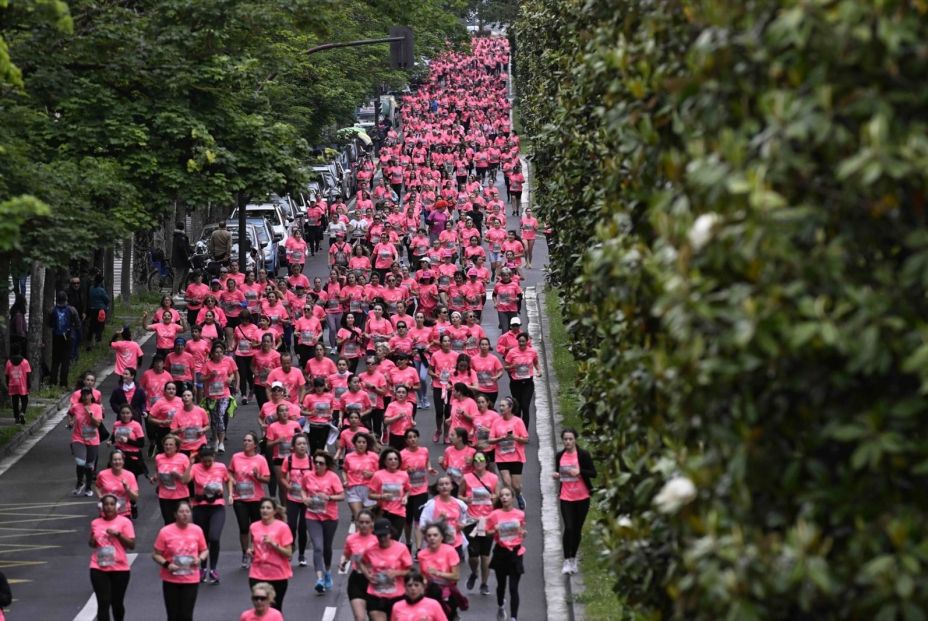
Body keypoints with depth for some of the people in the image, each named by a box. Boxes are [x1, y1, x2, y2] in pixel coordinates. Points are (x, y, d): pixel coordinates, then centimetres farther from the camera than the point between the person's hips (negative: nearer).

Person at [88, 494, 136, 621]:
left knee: (117, 602, 11)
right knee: (103, 603, -7)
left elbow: (132, 545, -8)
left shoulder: (124, 522, -4)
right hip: (98, 568, 1)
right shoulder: (95, 523, 6)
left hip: (119, 568, -1)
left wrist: (118, 534, -19)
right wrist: (92, 541, -1)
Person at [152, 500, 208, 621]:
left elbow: (205, 550, 11)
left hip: (191, 580, 1)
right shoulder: (165, 532, -10)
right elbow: (155, 554, -4)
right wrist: (166, 564, -21)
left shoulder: (197, 530, -2)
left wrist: (200, 559, -10)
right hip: (171, 580, -1)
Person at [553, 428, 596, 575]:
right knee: (568, 528, -11)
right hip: (566, 498, 1)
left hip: (582, 497, -1)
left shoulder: (583, 455, -6)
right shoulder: (560, 456, 5)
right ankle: (567, 561, -4)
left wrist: (580, 471, -22)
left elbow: (593, 473, -7)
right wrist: (556, 475, -5)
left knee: (577, 529, 7)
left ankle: (573, 559, 23)